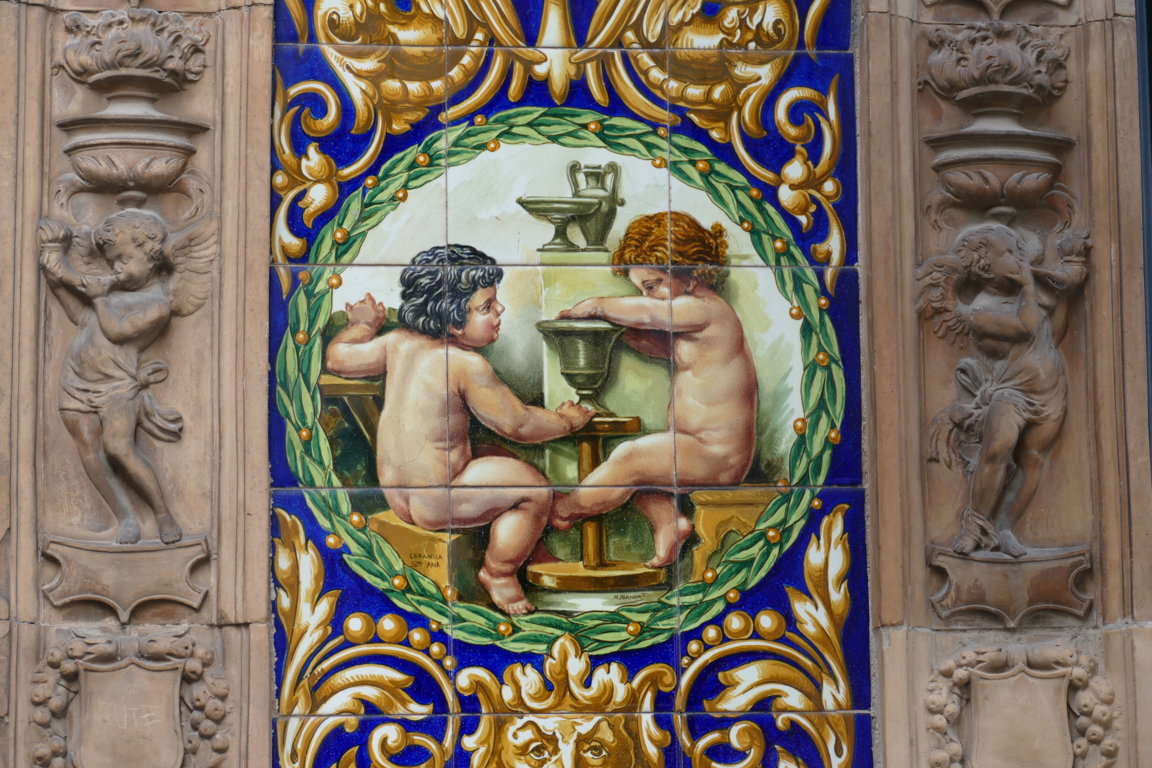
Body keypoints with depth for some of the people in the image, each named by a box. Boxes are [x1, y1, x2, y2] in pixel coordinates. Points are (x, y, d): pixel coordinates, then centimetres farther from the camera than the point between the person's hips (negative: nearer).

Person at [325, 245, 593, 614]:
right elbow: (518, 425, -16)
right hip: (432, 503, -9)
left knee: (504, 463, 26)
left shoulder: (399, 342, 0)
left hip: (395, 494, 9)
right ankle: (498, 573, 12)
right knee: (535, 488, -3)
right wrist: (566, 420, 2)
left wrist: (363, 324, 32)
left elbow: (337, 357, 13)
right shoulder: (466, 365, -22)